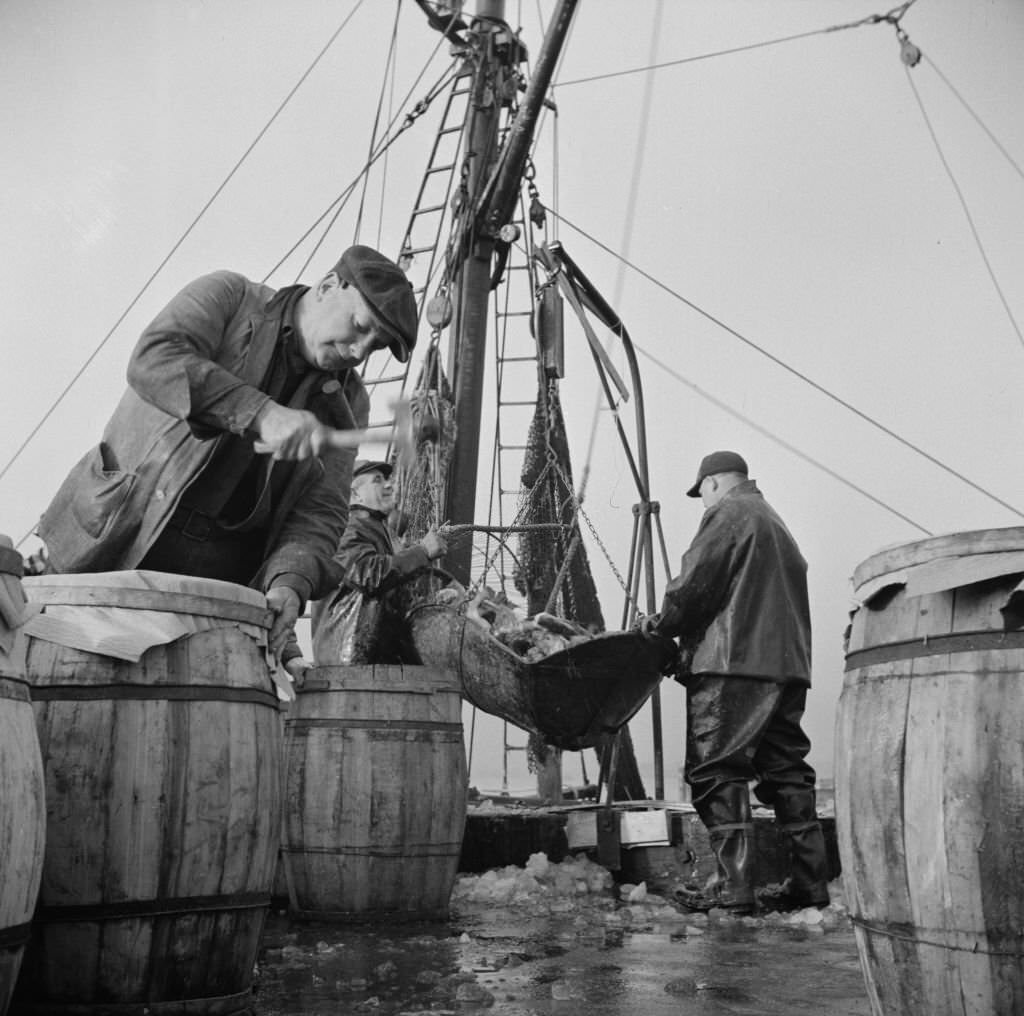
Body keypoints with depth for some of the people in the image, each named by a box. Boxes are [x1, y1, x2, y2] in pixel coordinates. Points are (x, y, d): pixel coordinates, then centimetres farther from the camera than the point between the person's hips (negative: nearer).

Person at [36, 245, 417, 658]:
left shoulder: (347, 402, 8)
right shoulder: (226, 296, 0)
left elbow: (321, 508, -2)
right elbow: (152, 360, -19)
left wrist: (291, 581, -22)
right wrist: (260, 415, -31)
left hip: (224, 574, 3)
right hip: (112, 540, -2)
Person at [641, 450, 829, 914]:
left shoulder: (728, 514, -2)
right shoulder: (777, 524, 26)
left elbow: (694, 583, -11)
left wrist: (661, 624, 6)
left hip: (734, 664, -9)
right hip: (787, 664, 9)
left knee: (716, 772, -6)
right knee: (786, 772, 10)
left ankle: (733, 884, -8)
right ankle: (810, 882, 11)